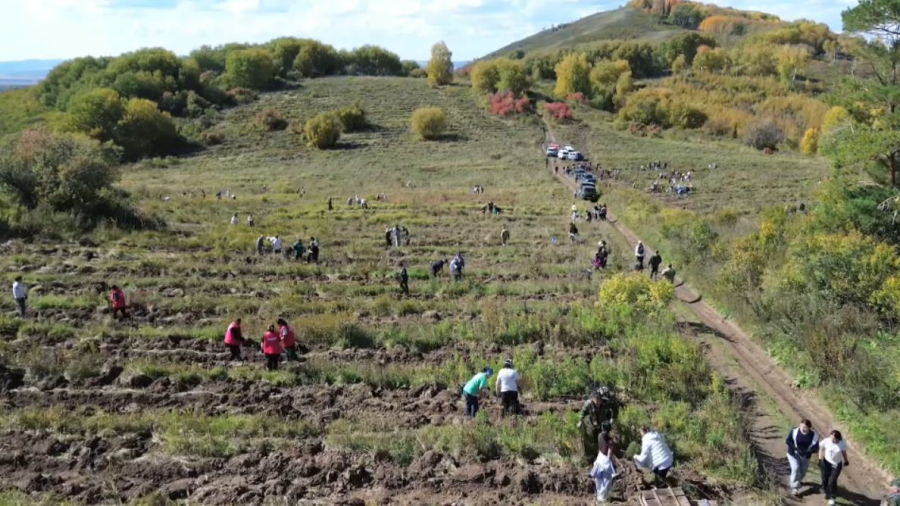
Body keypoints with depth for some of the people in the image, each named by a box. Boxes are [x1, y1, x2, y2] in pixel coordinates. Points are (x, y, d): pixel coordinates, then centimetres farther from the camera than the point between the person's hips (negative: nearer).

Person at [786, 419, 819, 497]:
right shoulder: (794, 431, -20)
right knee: (795, 469, -16)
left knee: (803, 471, 15)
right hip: (793, 454, -2)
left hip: (805, 456, 2)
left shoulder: (814, 436, -16)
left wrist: (806, 452, -29)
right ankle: (794, 488, -7)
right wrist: (796, 448, -25)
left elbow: (816, 448, -12)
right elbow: (787, 441, -13)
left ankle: (798, 480, 50)